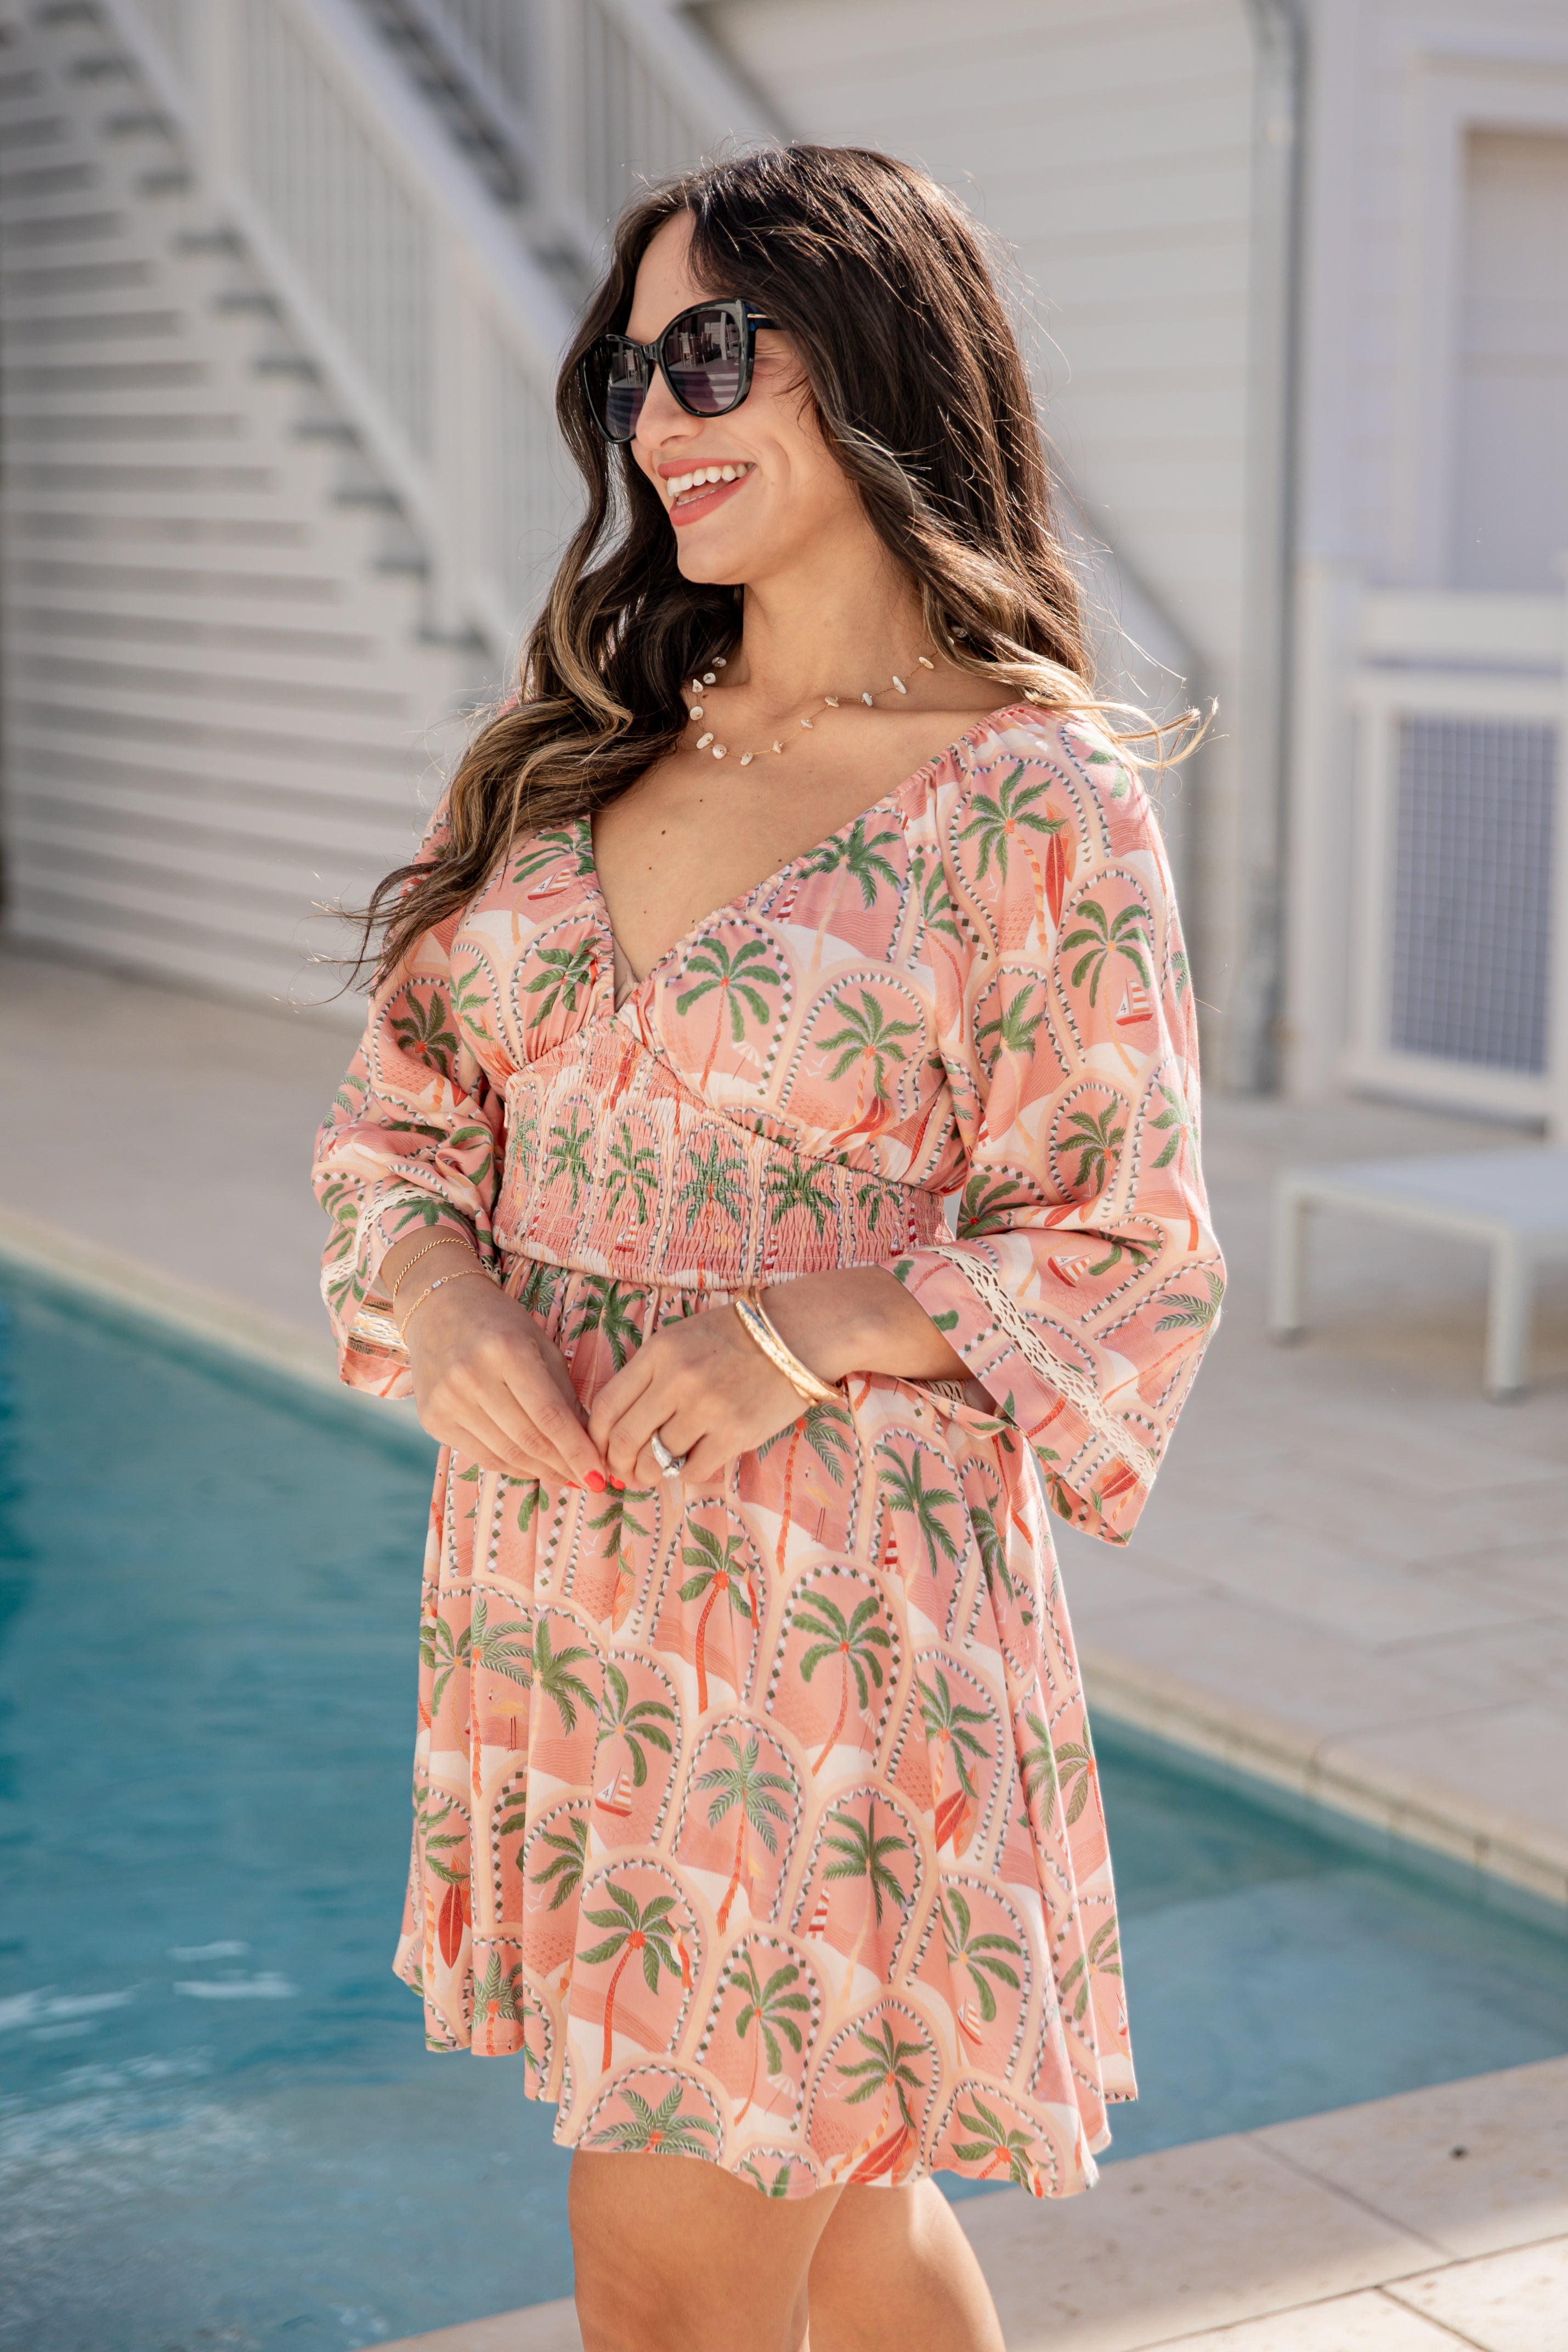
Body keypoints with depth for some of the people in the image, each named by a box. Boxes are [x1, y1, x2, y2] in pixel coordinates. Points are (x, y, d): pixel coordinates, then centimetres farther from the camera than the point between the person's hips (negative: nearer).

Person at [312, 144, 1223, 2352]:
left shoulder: (1039, 799, -9)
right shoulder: (583, 753, 8)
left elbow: (1125, 1256, -7)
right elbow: (401, 1106, 11)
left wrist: (818, 1321, -22)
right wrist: (428, 1272, -10)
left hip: (835, 1607, -6)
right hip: (549, 1581, 6)